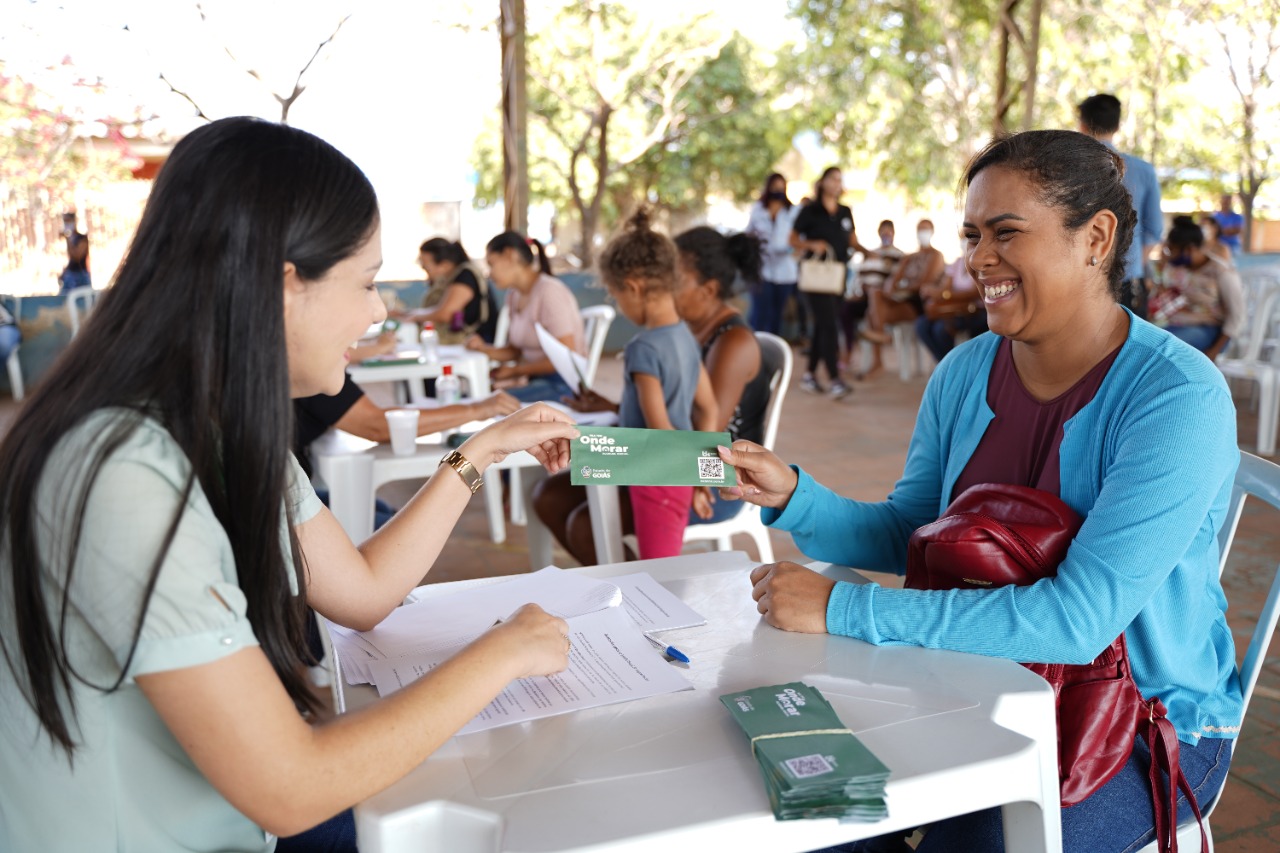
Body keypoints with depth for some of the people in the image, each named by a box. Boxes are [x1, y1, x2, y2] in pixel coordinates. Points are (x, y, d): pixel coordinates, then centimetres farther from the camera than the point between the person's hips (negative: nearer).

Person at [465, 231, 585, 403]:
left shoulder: (550, 291, -14)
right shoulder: (514, 297, 11)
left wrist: (515, 371, -7)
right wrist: (485, 349, -1)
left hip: (562, 384, -8)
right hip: (536, 382, 8)